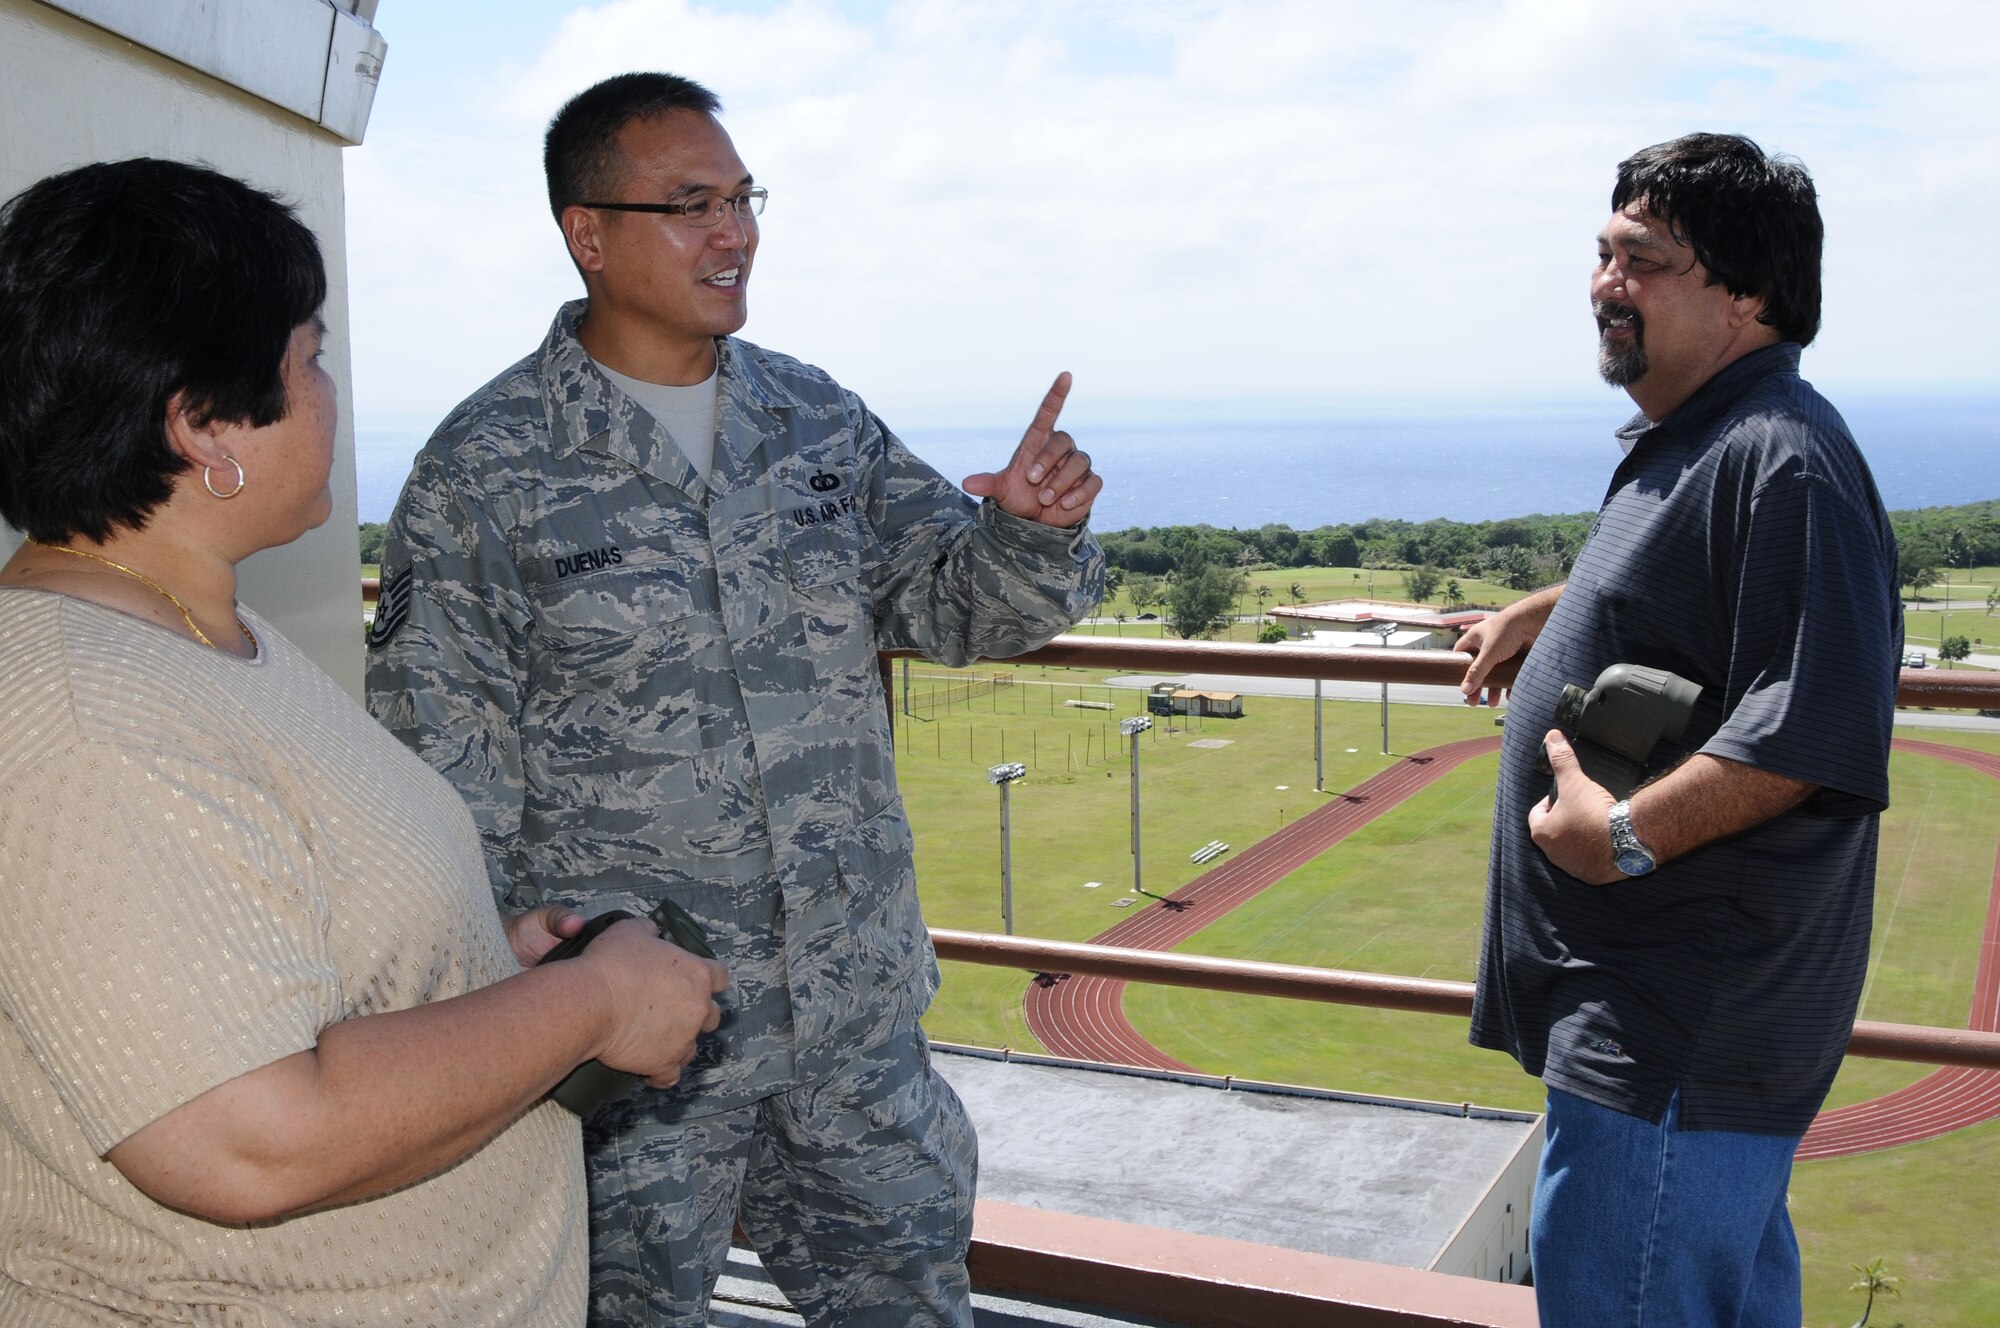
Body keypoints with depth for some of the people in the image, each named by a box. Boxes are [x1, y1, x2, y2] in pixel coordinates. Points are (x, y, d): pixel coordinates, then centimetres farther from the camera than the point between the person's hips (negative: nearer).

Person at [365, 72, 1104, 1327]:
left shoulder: (817, 418, 4)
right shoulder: (486, 470, -11)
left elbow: (955, 602, 6)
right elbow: (445, 768, -9)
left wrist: (1033, 530, -17)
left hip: (858, 1008, 5)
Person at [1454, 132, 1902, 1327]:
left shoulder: (1782, 458, -21)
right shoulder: (1684, 444, 14)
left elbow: (1819, 729, -30)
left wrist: (1628, 835, -28)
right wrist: (1541, 613, 36)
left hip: (1682, 1022, -11)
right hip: (1674, 992, 11)